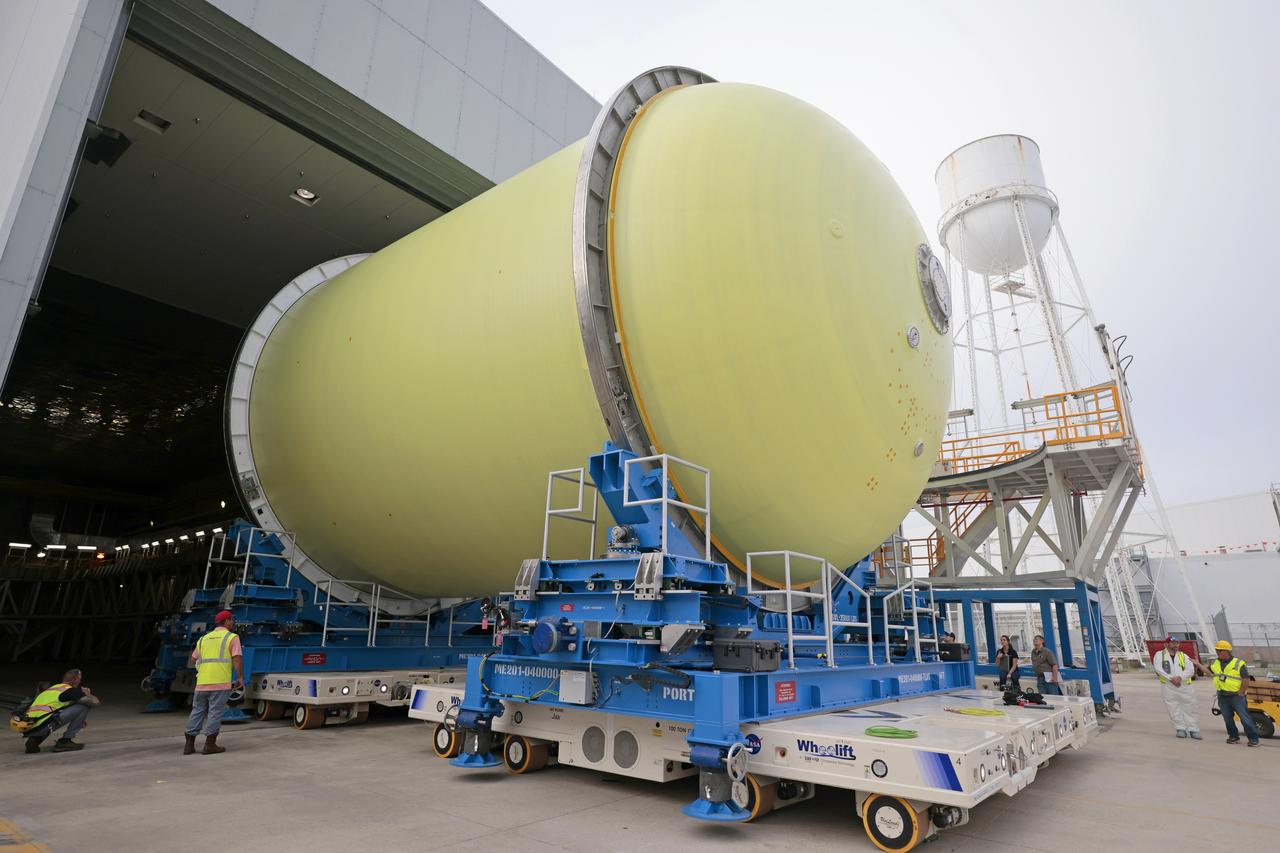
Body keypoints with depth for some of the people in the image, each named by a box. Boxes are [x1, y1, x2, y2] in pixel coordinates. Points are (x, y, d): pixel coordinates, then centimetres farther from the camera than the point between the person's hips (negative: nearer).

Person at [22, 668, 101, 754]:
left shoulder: (50, 689, 26)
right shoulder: (71, 690, 2)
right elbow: (96, 702, 2)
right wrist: (88, 694, 23)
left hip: (27, 729, 8)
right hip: (42, 726, -8)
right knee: (84, 706, 0)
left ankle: (34, 740, 16)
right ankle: (65, 741, 2)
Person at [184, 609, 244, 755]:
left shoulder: (204, 638, 18)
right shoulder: (232, 637, 1)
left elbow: (194, 660, 21)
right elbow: (237, 658, -9)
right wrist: (240, 677, -2)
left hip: (202, 682, 6)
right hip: (221, 682, -5)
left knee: (197, 711, 13)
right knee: (215, 712, 0)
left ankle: (189, 745, 17)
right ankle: (210, 745, 1)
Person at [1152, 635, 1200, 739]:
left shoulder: (1183, 656, 12)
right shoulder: (1159, 655, 5)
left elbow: (1190, 670, -1)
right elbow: (1158, 668, -7)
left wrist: (1179, 677, -16)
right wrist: (1171, 678, -16)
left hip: (1185, 685, 2)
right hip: (1168, 686, -2)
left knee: (1191, 708, 2)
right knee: (1174, 709, 1)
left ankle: (1193, 730, 14)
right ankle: (1180, 729, 12)